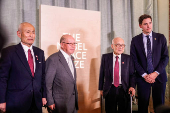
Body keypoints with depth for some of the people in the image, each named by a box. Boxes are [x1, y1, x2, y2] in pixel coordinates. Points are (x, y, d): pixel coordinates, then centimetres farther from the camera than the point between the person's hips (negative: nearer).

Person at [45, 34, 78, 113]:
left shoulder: (71, 58, 9)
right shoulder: (53, 59, -18)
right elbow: (47, 83, -15)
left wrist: (75, 96, 18)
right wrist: (50, 102, -14)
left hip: (73, 101, 7)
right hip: (60, 102, -7)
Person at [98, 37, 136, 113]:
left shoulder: (128, 58, 3)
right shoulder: (105, 57, 1)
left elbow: (132, 74, 3)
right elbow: (102, 74, 3)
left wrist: (132, 86, -13)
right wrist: (101, 88, 4)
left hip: (124, 90, 1)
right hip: (109, 90, 0)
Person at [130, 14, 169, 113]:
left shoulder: (161, 37, 5)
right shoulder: (135, 40, 3)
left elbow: (165, 57, 1)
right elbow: (134, 60, 0)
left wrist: (156, 73, -10)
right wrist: (144, 75, -10)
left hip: (159, 76, 1)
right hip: (142, 78, 0)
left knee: (159, 105, 7)